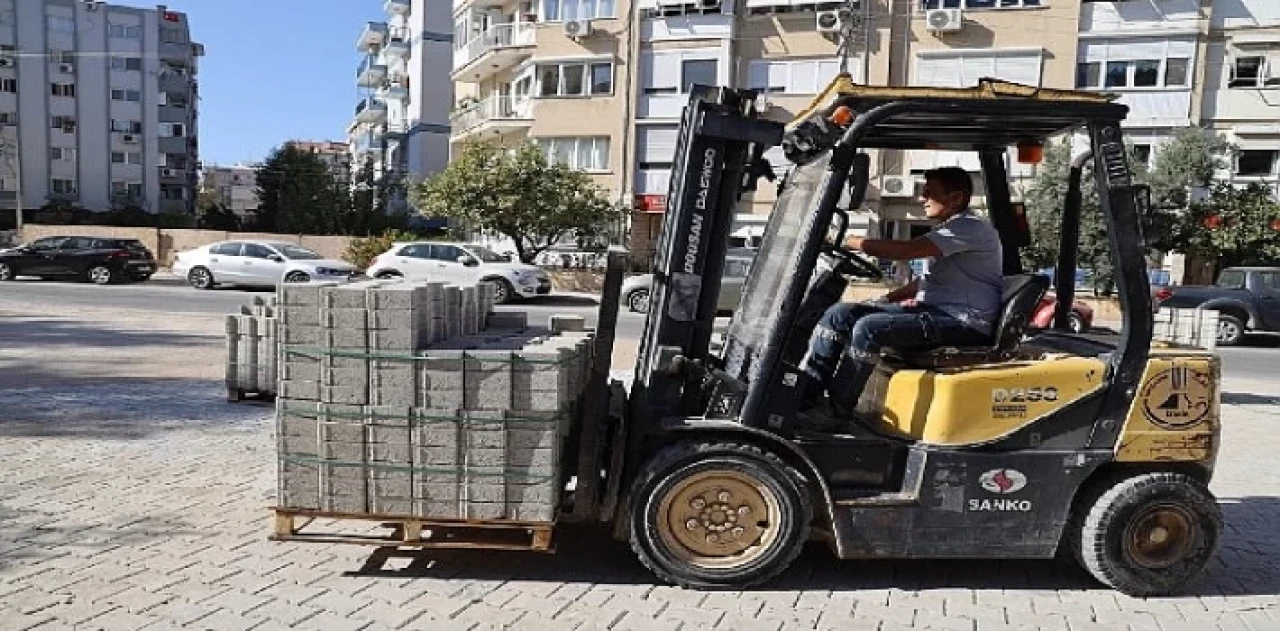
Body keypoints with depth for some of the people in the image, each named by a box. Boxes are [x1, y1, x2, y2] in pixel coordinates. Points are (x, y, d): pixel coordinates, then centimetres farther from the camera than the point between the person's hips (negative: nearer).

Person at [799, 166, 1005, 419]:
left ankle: (835, 415, -20)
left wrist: (847, 241, -17)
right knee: (840, 313, -4)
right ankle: (803, 395, -8)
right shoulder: (950, 229, 21)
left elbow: (902, 251, -23)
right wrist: (887, 298, 13)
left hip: (966, 322, -10)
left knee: (868, 328, -28)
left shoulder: (972, 228, -12)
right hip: (932, 309, 10)